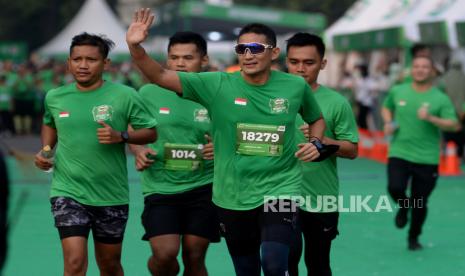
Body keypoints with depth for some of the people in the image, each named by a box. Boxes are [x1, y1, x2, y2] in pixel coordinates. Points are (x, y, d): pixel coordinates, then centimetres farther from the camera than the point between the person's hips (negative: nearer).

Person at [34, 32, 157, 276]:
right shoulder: (54, 98, 3)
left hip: (111, 195, 0)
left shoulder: (124, 96, -6)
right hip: (68, 192, 0)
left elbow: (150, 132, -2)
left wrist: (121, 136, -18)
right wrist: (45, 149, 6)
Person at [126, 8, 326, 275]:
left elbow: (316, 118, 17)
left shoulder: (296, 86, -3)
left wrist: (315, 143, -4)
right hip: (232, 196, 2)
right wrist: (135, 47, -29)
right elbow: (161, 76, -13)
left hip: (280, 190, -2)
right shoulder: (217, 85, -6)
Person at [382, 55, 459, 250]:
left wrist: (431, 118, -26)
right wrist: (388, 122, 3)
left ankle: (413, 238, 28)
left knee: (420, 203, 3)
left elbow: (453, 125, -10)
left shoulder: (441, 99, -3)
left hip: (427, 158, -1)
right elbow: (386, 108, 24)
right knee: (395, 188, -23)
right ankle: (404, 206, 14)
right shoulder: (398, 92, 5)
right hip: (399, 153, 1)